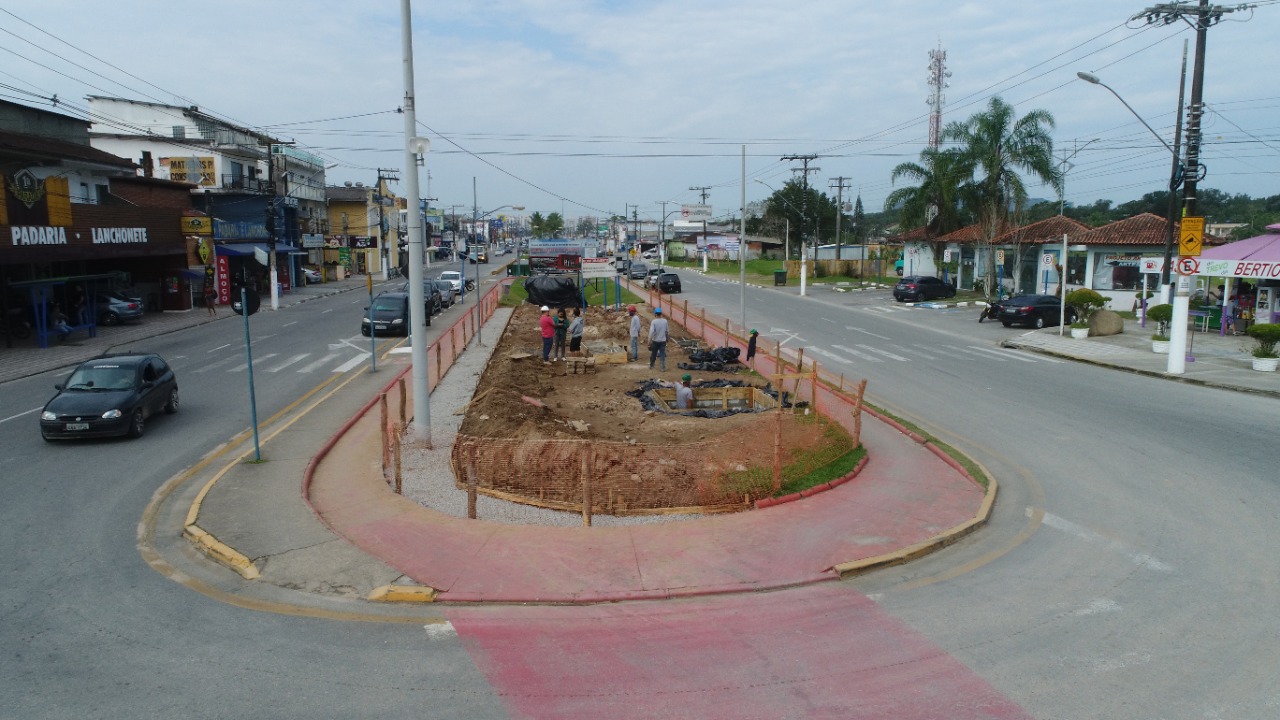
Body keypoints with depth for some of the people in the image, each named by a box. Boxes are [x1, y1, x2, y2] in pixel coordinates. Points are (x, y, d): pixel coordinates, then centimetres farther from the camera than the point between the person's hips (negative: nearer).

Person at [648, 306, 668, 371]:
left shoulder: (654, 321, -13)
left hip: (655, 341, -2)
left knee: (653, 354, 14)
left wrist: (650, 340, -17)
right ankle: (663, 368, 0)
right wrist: (666, 338, 24)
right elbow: (666, 331, 7)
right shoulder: (665, 321, -3)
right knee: (663, 355, 4)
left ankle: (651, 366, 28)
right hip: (663, 341, 2)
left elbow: (651, 331, -20)